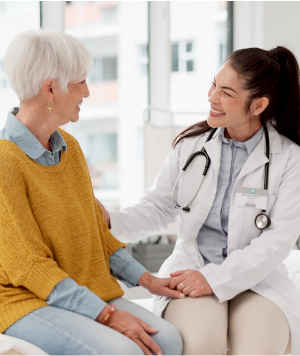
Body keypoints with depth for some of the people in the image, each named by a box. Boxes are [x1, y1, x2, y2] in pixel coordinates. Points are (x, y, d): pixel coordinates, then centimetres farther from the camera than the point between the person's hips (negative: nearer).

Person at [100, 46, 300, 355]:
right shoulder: (191, 144, 5)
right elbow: (159, 207, 11)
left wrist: (215, 279, -18)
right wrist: (112, 222, -9)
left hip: (257, 279, -1)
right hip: (191, 271, 1)